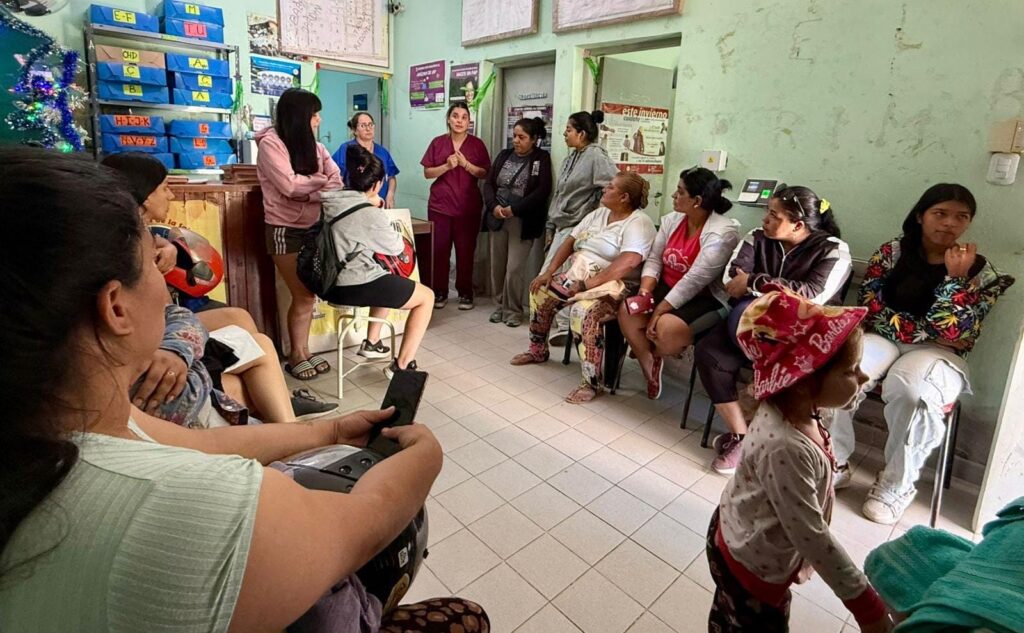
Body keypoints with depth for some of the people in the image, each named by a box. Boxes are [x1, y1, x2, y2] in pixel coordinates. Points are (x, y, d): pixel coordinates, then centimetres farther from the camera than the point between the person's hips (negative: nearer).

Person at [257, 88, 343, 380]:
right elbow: (289, 186, -18)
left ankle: (301, 352, 20)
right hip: (286, 230, -5)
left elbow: (337, 181, -2)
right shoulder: (270, 144, -8)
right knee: (303, 295, -3)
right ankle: (296, 355, 15)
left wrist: (308, 191, -19)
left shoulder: (314, 146, 11)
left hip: (314, 227, 6)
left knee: (308, 294, 7)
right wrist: (321, 182, -4)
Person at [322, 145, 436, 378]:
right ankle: (401, 366, 1)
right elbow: (396, 247, -3)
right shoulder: (368, 214, -17)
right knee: (426, 297, 4)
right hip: (355, 287, -9)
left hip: (332, 283, 9)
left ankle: (371, 342, 36)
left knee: (388, 282, 35)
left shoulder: (331, 202, 4)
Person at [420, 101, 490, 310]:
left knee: (466, 250, 2)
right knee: (439, 249, 1)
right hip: (439, 205, 1)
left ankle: (465, 292, 13)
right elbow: (427, 173, 3)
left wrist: (466, 164, -14)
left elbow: (485, 174, 1)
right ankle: (440, 291, 13)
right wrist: (447, 166, -13)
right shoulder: (438, 142, 5)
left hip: (468, 207, -1)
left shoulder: (477, 144, 3)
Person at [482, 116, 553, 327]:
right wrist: (493, 206, -10)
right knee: (497, 266, 8)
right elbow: (488, 183, 10)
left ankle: (513, 310, 10)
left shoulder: (542, 159, 0)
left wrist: (514, 209, -16)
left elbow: (543, 191, -10)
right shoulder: (504, 155, 13)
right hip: (497, 219, 5)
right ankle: (500, 306, 24)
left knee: (514, 269, -7)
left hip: (523, 222, -4)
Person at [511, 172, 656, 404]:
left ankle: (593, 383, -23)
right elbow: (569, 242, 12)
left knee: (583, 312, -36)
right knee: (540, 292, 3)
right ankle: (538, 351, 23)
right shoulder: (599, 214, 12)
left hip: (611, 286, -9)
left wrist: (586, 285, -29)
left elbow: (628, 263, -29)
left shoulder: (638, 223, -15)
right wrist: (549, 271, -1)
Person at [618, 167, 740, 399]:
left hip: (704, 299, -7)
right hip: (667, 288, 7)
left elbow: (694, 281, -25)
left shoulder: (721, 233, -20)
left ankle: (655, 354, 6)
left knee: (666, 327, -33)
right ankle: (650, 368, 2)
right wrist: (645, 291, -16)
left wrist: (659, 311, -24)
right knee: (627, 311, -15)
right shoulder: (671, 220, 3)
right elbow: (654, 259, 2)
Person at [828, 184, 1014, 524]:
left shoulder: (980, 271, 3)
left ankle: (897, 484, -15)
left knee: (909, 389, -37)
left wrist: (955, 277, -16)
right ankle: (834, 463, -14)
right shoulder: (892, 252, 5)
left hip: (937, 354, -1)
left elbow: (949, 332, -9)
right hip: (884, 340, 1)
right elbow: (871, 307, -4)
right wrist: (926, 331, -13)